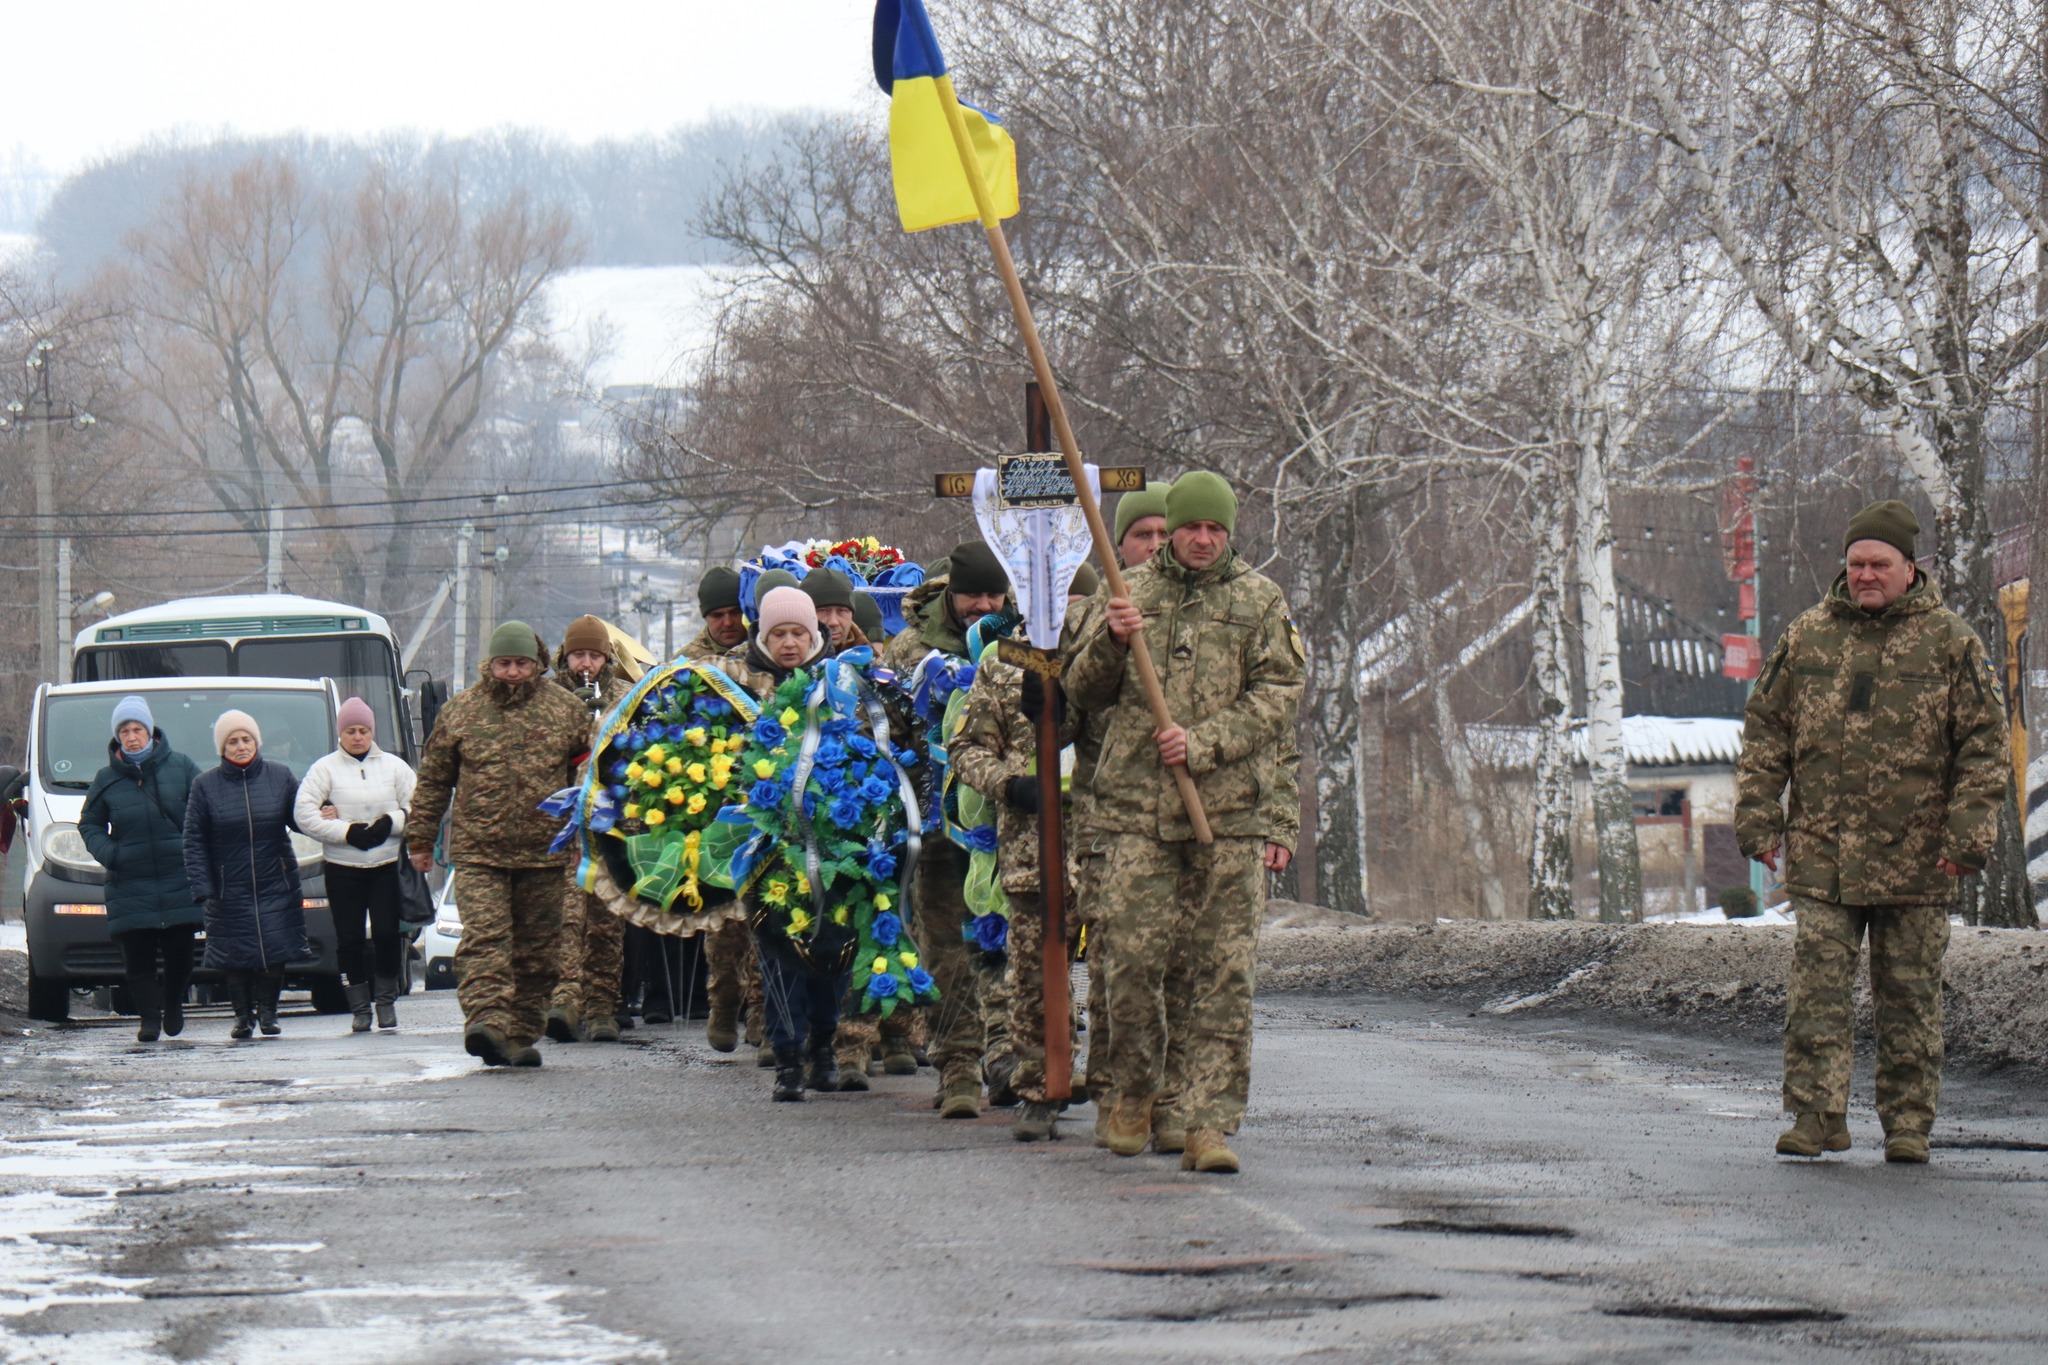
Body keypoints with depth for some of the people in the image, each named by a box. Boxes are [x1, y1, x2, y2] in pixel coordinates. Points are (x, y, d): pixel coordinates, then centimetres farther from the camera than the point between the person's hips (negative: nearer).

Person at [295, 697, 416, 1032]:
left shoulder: (394, 767, 9)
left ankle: (386, 1001, 9)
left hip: (387, 865, 0)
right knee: (350, 938, 1)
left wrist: (391, 823, -14)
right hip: (343, 867, 0)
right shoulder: (325, 769, 3)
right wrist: (347, 832, -12)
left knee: (387, 933, -5)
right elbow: (304, 814, -5)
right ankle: (360, 1007, 9)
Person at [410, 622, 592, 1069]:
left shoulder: (565, 709, 7)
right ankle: (486, 1022, -28)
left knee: (537, 949, 5)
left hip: (543, 853, 1)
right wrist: (421, 839, 13)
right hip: (477, 852, -1)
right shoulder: (460, 710, 6)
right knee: (483, 936, -16)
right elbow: (433, 780, 13)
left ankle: (521, 1035, 13)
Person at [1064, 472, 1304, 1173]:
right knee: (1131, 958, -4)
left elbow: (1279, 699, 1)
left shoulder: (1259, 600, 8)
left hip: (1229, 809, -1)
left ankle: (1208, 1123, -2)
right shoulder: (1130, 591, 12)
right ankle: (1136, 1093, 19)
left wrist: (1204, 743, -12)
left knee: (1224, 972, -4)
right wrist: (1110, 641, -7)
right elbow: (1084, 690, 14)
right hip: (1137, 807, 1)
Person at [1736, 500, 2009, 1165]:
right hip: (1821, 854, 1)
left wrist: (1967, 836, -7)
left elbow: (1985, 747, 2)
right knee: (1818, 987, -6)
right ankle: (1818, 1116, -5)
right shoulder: (1806, 637, 8)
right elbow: (1765, 731, 12)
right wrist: (1758, 820, 3)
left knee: (1909, 995, 5)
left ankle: (1907, 1123, 12)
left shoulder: (1950, 642, 2)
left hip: (1914, 859, -1)